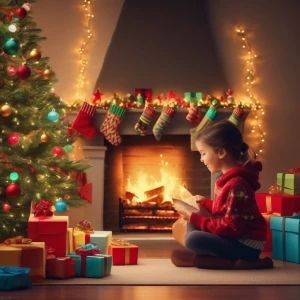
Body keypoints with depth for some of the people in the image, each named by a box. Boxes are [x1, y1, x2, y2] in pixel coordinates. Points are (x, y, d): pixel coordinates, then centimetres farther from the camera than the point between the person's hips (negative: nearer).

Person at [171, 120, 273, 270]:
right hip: (233, 238, 11)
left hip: (246, 245, -11)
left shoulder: (236, 184, -21)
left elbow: (232, 227, -24)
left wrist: (197, 219, -17)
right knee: (192, 225, 13)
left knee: (193, 239, -25)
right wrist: (205, 203, 13)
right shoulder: (228, 178, 11)